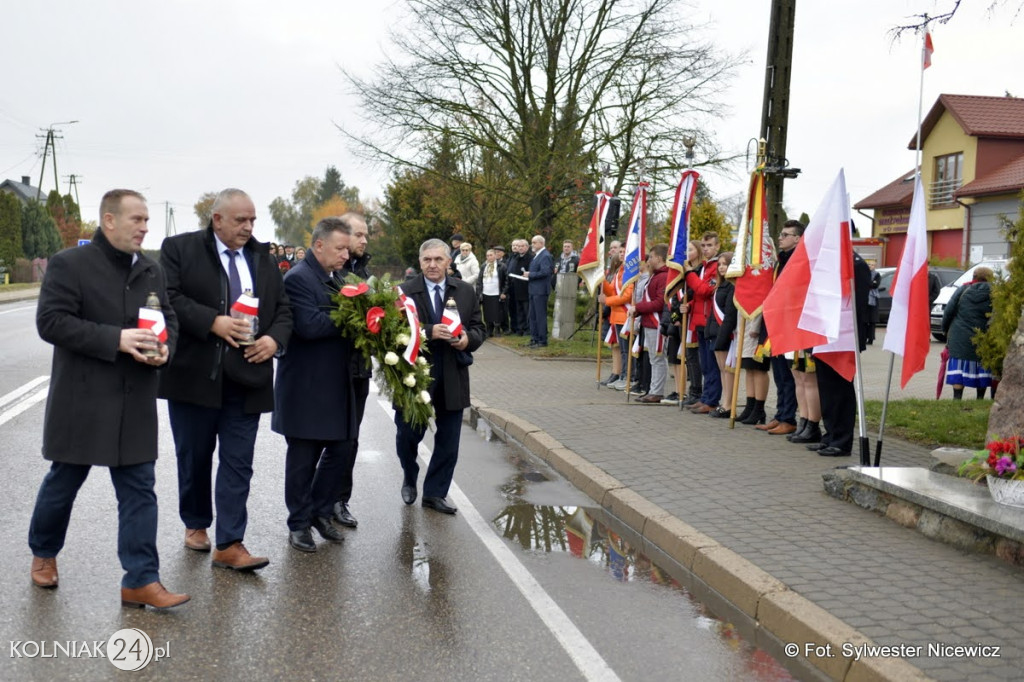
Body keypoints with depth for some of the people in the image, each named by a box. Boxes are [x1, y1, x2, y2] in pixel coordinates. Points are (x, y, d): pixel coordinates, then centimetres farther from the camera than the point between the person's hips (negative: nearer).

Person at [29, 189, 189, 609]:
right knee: (64, 482, 14)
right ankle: (43, 552, 39)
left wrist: (164, 348, -9)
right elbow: (51, 321, -16)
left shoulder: (151, 272, 9)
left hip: (136, 403, 4)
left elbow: (168, 320, 15)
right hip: (81, 400, -4)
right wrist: (116, 339, -24)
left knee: (139, 490, 2)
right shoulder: (70, 264, -8)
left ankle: (141, 581, 6)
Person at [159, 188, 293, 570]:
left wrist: (275, 339, -7)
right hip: (195, 376, -3)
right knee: (194, 459, 12)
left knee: (238, 463, 0)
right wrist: (212, 322, -22)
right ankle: (196, 524, 33)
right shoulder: (179, 249, 0)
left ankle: (229, 545, 4)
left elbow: (283, 309, 12)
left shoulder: (263, 257, 13)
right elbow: (167, 297, -12)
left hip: (247, 378, 3)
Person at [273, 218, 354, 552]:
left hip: (337, 384, 8)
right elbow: (309, 325, -27)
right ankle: (299, 524, 19)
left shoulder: (333, 278, 13)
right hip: (306, 388, -8)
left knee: (343, 450, 11)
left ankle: (320, 512, 29)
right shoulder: (298, 278, -15)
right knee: (303, 457, 5)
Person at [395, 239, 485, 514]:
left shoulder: (466, 292, 5)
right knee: (407, 436, 9)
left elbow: (478, 329, 8)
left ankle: (434, 493, 22)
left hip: (452, 379, 3)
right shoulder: (405, 291, -6)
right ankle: (410, 480, 38)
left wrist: (468, 339, -14)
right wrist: (429, 332, -25)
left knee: (448, 442, 8)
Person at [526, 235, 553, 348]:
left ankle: (542, 340, 1)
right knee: (533, 316, 14)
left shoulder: (545, 256, -14)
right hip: (533, 290, 10)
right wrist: (528, 274, 6)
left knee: (540, 316, -4)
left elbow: (545, 272, -23)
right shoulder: (536, 255, 16)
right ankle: (534, 339, 21)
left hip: (540, 290, -10)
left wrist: (530, 274, -16)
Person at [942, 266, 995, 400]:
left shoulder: (963, 290, 0)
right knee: (982, 367, 13)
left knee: (959, 368, 2)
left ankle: (957, 397, -5)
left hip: (960, 338, 0)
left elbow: (949, 311, 0)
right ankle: (980, 398, 19)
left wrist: (945, 329, 11)